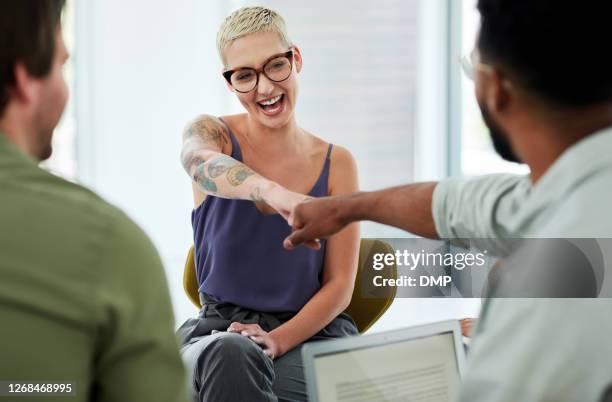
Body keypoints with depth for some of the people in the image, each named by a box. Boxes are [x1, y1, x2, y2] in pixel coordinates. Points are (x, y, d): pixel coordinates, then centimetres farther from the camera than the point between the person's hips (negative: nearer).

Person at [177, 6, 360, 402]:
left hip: (311, 332, 0)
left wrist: (278, 340, -17)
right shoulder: (210, 133, 0)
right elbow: (202, 162, -28)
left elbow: (339, 286, 2)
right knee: (231, 355, -37)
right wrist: (272, 192, -51)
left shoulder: (337, 163, 3)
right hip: (219, 331, 0)